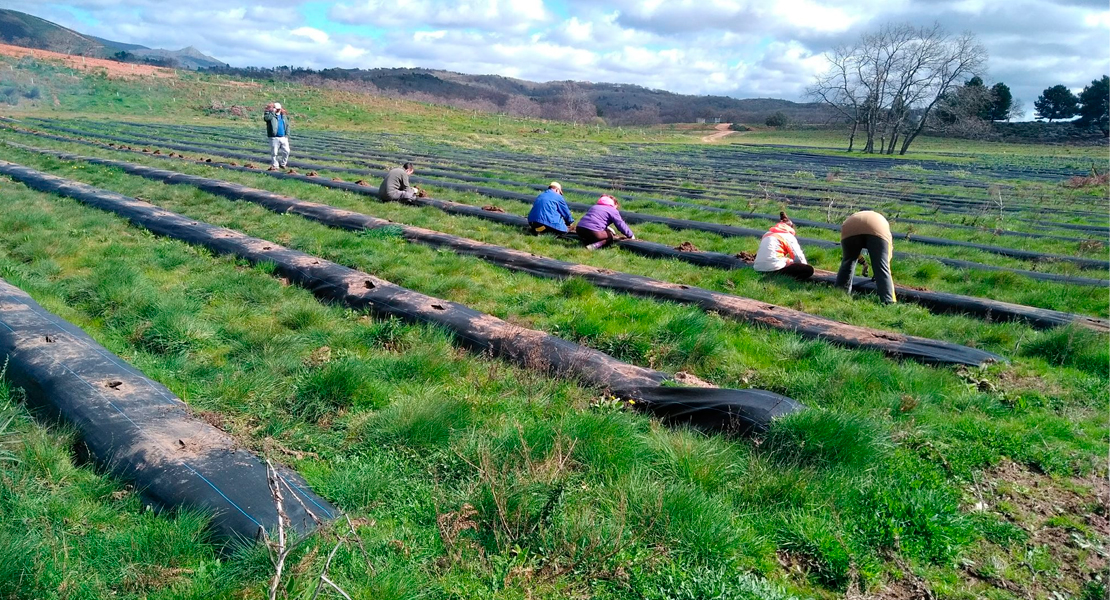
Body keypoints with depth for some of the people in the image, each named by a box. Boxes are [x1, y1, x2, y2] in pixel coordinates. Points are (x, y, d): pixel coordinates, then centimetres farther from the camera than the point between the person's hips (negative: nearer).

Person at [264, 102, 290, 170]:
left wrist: (287, 134, 8)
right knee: (274, 153, -2)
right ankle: (275, 165, 9)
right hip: (274, 138, -4)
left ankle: (282, 164, 18)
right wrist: (272, 111, -20)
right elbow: (266, 118, -24)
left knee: (286, 151, 1)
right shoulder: (270, 115, -1)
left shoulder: (284, 116, 16)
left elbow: (287, 125, 19)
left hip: (283, 137, 5)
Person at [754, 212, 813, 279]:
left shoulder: (767, 234, 25)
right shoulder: (788, 236, 8)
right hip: (774, 268, -8)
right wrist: (805, 266, 21)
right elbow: (798, 257, 3)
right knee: (809, 270, -8)